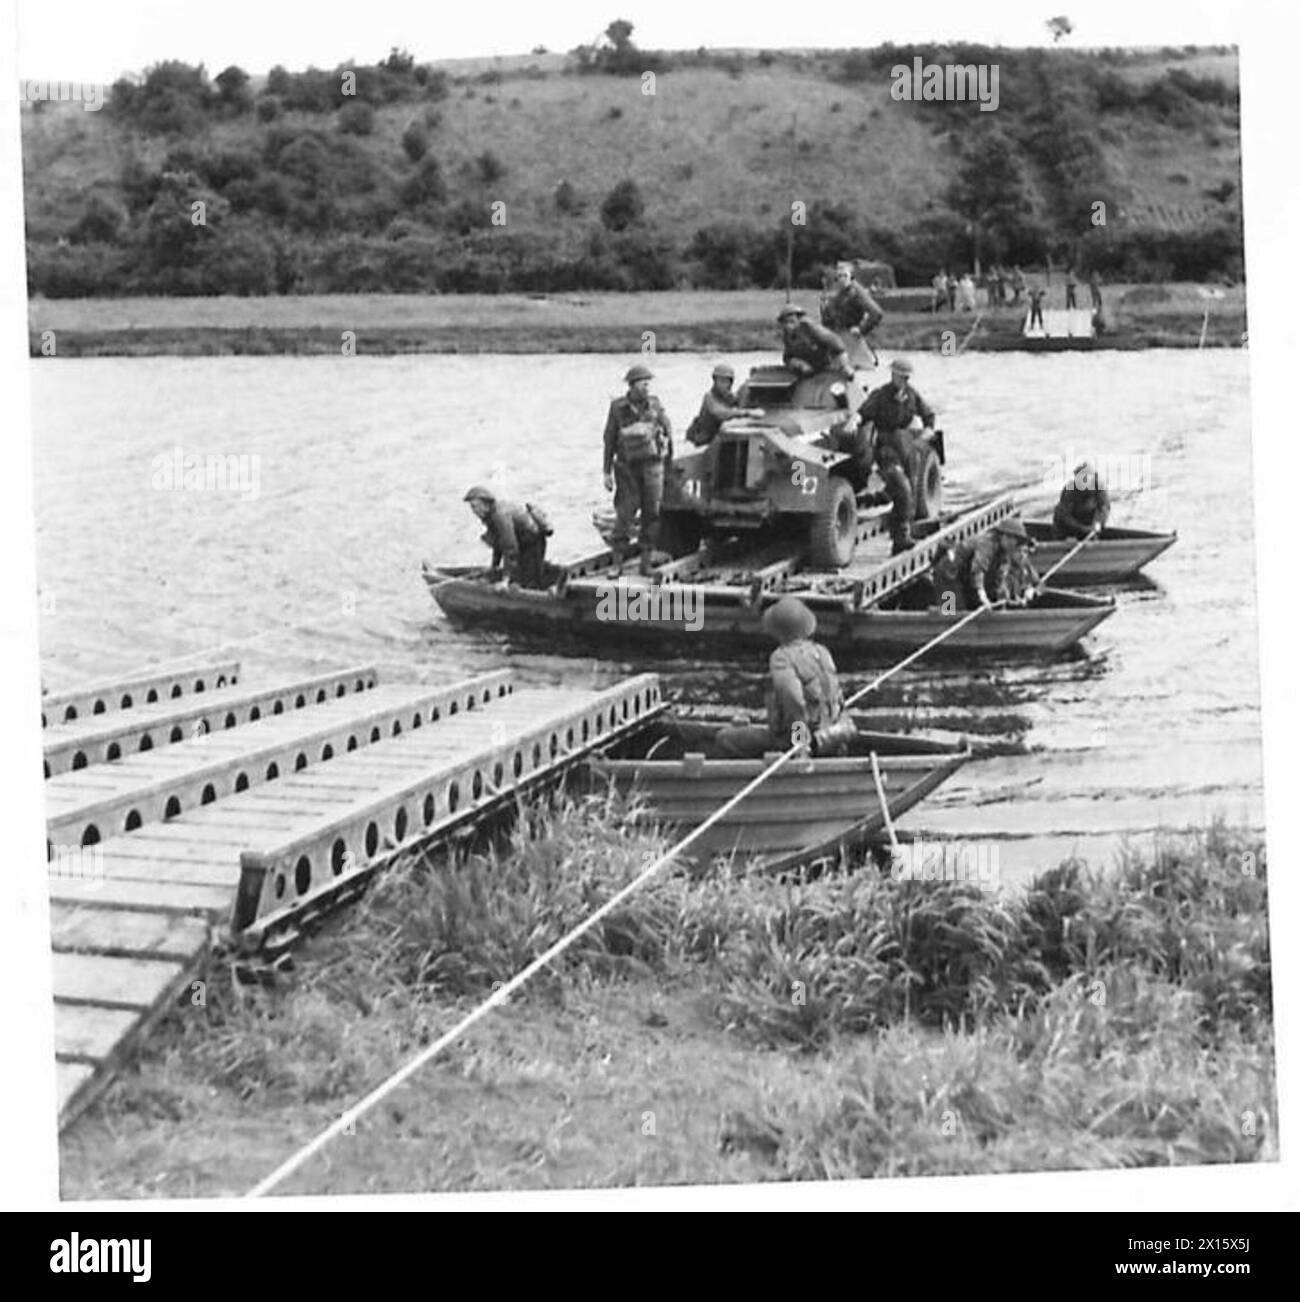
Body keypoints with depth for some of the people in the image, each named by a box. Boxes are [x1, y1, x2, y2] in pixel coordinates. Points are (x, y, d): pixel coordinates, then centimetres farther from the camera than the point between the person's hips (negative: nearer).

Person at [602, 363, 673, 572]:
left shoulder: (654, 404, 0)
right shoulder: (618, 408, -3)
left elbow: (667, 429, 13)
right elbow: (609, 439, 2)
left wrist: (668, 453, 15)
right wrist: (607, 472, 1)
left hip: (652, 463, 2)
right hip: (628, 466, -2)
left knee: (652, 512, 1)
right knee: (625, 512, -6)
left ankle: (647, 558, 10)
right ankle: (617, 560, 2)